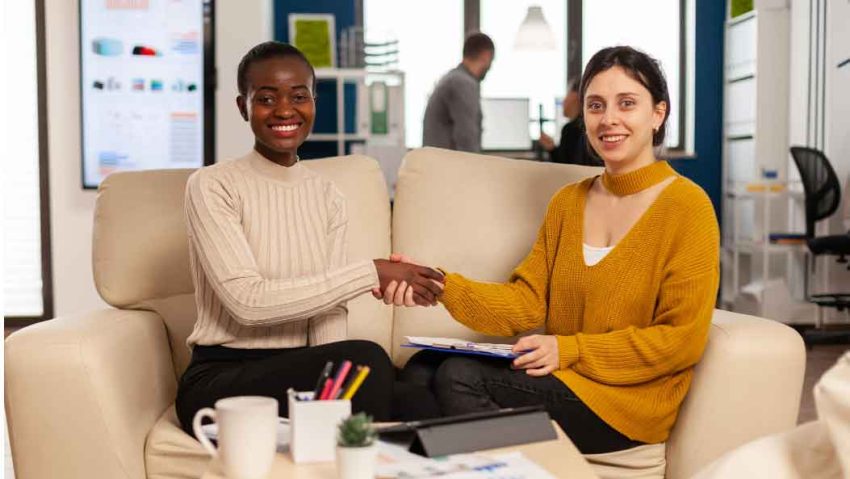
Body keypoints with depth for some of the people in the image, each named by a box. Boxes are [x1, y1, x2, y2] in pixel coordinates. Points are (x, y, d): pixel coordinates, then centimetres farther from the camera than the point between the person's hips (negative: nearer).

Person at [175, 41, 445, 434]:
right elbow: (246, 301, -18)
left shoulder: (327, 197, 9)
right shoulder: (212, 187, -6)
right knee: (364, 361, -29)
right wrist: (372, 273, -18)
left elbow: (329, 312, 1)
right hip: (220, 381, -4)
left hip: (296, 373, 4)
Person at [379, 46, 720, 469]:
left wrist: (571, 350, -18)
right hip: (564, 379, 6)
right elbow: (527, 302, 3)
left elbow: (682, 340, -12)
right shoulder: (566, 203, 12)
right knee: (420, 371, -14)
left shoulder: (686, 207, -8)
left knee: (459, 379, -21)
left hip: (628, 398, -6)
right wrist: (439, 286, -13)